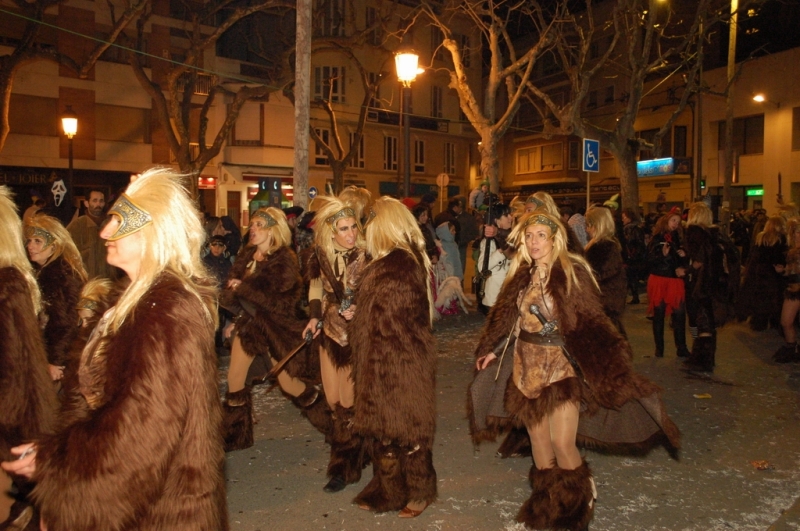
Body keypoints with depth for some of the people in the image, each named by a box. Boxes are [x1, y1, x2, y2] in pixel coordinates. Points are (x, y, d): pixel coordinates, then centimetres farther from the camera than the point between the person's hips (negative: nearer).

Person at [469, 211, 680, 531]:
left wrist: (609, 368, -22)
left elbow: (591, 322, -15)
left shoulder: (572, 273, -11)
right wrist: (492, 351, 12)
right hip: (527, 366, 5)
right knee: (538, 439, 14)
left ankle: (579, 505, 21)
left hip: (561, 365, -5)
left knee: (562, 442, -7)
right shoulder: (522, 275, 5)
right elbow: (506, 318, 13)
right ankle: (545, 504, 33)